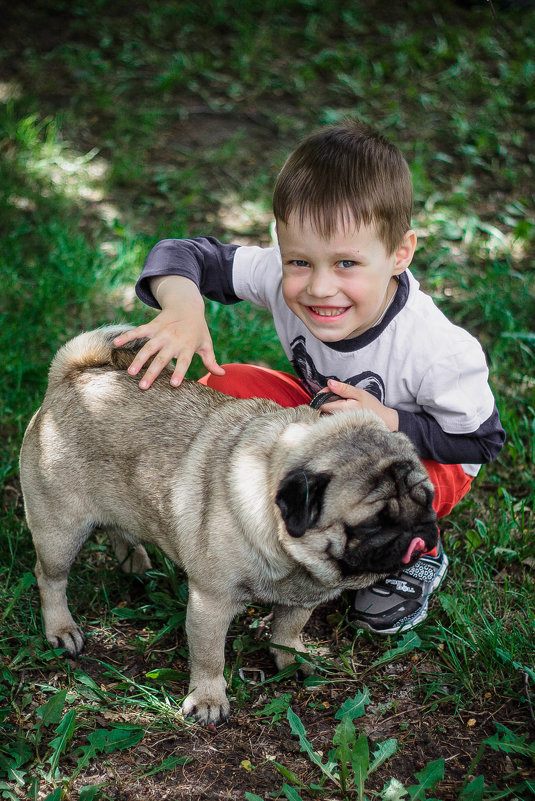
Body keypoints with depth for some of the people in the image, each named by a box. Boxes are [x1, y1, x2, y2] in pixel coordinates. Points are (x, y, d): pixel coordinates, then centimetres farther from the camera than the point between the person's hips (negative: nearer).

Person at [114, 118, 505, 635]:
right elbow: (181, 255, -21)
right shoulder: (287, 279, -29)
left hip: (423, 452, -4)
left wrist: (389, 422, -35)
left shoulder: (444, 353, -37)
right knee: (219, 390, -18)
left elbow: (482, 441, -20)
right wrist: (182, 304, -45)